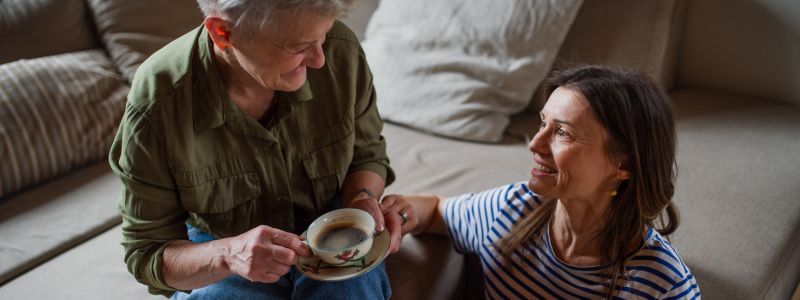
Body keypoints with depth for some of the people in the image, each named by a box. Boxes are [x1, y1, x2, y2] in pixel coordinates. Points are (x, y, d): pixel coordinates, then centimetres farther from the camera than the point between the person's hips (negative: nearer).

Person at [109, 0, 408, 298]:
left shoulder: (342, 51, -20)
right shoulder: (155, 106, -25)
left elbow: (368, 153, -1)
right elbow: (146, 253, -15)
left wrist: (361, 199, -22)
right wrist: (227, 254, -34)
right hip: (215, 253, -1)